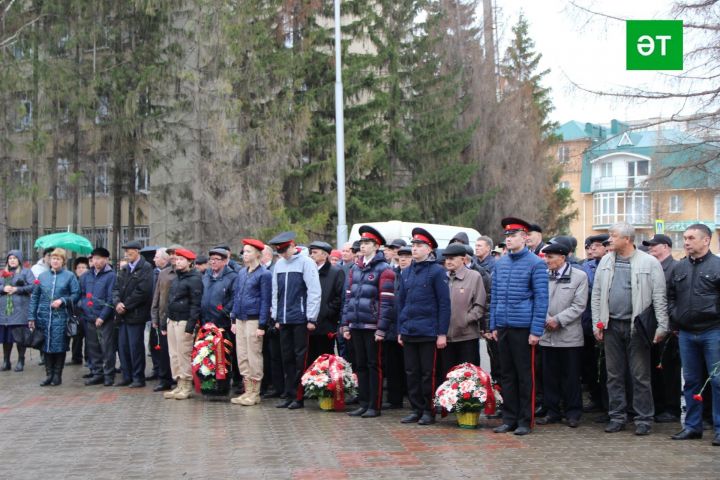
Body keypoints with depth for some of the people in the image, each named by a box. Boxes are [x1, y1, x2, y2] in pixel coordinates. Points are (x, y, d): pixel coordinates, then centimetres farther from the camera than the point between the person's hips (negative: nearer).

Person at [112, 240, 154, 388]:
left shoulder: (145, 268, -8)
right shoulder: (124, 269, 16)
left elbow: (142, 291, -16)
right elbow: (116, 288, 13)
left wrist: (126, 306, -13)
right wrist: (117, 302, -7)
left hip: (136, 314, -7)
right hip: (123, 315, 7)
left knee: (135, 347, -3)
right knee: (122, 346, 9)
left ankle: (138, 378, 6)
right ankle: (127, 377, 17)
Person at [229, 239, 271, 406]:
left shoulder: (264, 274, -8)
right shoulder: (241, 273, 13)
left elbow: (265, 301, -10)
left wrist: (262, 325, -13)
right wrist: (234, 320, 13)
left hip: (254, 320, -7)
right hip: (240, 320, 7)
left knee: (254, 356, -3)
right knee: (242, 357, 9)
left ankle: (255, 393, 4)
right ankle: (247, 390, 16)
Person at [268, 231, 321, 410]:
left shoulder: (305, 262, -7)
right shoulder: (279, 264, 12)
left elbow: (314, 291, -9)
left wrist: (311, 318, -11)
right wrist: (276, 317, 14)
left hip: (300, 319, -6)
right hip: (284, 320, 6)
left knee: (300, 359, -1)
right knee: (287, 358, 9)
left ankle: (299, 397, 4)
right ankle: (290, 395, 16)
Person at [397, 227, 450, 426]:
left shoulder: (437, 271, -5)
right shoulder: (406, 273, 12)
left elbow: (444, 303, -8)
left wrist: (442, 333, -11)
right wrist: (400, 330, 12)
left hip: (428, 333, -5)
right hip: (409, 333, 6)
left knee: (428, 374, 1)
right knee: (411, 372, 8)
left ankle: (429, 411, 10)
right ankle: (416, 409, 17)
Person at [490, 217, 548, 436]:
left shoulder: (536, 264, -6)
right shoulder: (500, 263, 11)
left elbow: (541, 299, -8)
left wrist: (536, 330, -13)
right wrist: (494, 325, 11)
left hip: (523, 328, -5)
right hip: (503, 327, 6)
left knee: (525, 375, 1)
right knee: (506, 375, 9)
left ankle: (525, 420, 9)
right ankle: (509, 418, 17)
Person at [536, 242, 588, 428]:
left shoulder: (579, 276, -1)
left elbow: (579, 306, -7)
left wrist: (558, 320, -14)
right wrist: (546, 320, -9)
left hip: (569, 336, -3)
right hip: (547, 336, 3)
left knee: (571, 376, 3)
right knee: (549, 376, 7)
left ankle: (573, 413, 13)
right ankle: (552, 412, 16)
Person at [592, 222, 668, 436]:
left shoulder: (649, 263, -4)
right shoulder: (605, 262, 8)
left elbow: (659, 297, -4)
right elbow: (597, 295, 11)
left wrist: (661, 327, -9)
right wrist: (597, 323, 6)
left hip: (637, 326, -4)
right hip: (612, 325, 4)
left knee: (640, 376, 0)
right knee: (614, 375, 9)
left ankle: (644, 419, 9)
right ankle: (617, 416, 18)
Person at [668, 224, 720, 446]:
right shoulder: (680, 268, 10)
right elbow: (671, 296, 19)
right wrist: (675, 319, 9)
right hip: (686, 333, 5)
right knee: (690, 381, 12)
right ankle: (692, 426, 21)